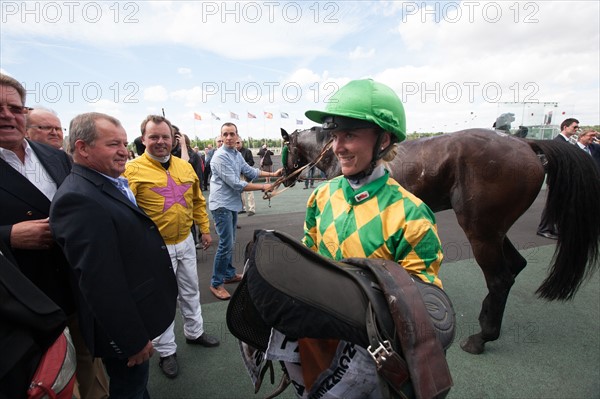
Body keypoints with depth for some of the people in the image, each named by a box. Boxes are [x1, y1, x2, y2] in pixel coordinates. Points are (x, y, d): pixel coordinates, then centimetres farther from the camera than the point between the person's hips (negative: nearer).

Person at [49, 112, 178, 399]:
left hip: (138, 316, 9)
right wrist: (134, 340, -21)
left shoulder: (115, 184, 4)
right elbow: (100, 283, -28)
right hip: (123, 330, -9)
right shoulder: (78, 199, -27)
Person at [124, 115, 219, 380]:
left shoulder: (185, 167, 2)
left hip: (185, 242, 5)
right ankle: (166, 351, 32)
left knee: (190, 290, 21)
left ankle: (194, 332, 44)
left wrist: (205, 228, 12)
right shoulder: (133, 170, -14)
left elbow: (197, 201, 11)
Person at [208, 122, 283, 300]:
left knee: (230, 242, 17)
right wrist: (263, 187, -17)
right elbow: (236, 184, -22)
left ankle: (229, 274, 31)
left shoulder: (237, 154, 7)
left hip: (232, 203, 9)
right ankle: (216, 283, 4)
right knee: (226, 244, -9)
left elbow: (250, 171, 17)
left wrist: (272, 174, 12)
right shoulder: (220, 156, -19)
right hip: (222, 205, -9)